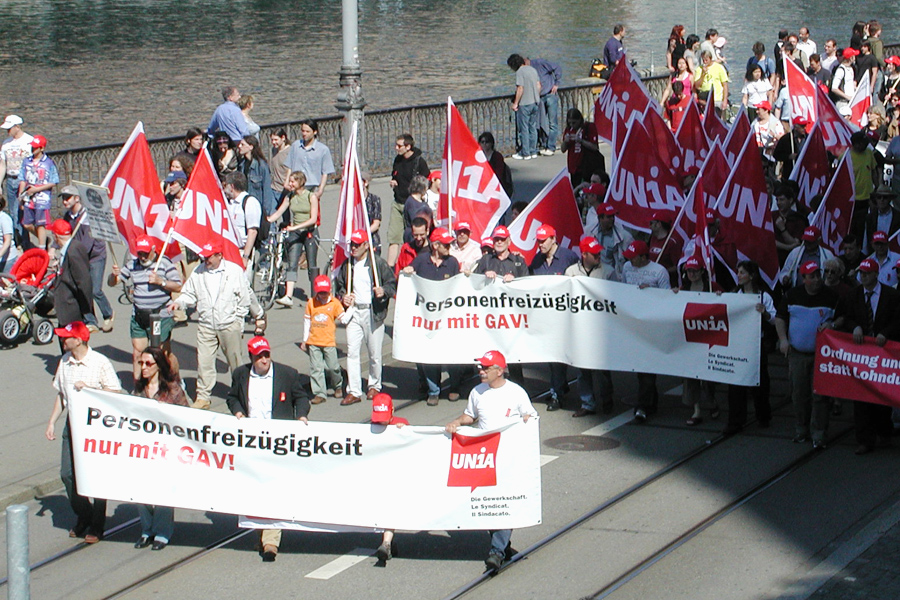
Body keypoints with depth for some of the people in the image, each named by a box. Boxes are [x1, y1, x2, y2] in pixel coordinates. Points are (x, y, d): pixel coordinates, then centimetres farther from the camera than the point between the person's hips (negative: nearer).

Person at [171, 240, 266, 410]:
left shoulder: (234, 271, -3)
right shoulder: (198, 272, 5)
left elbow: (246, 296, 4)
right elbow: (189, 294, 12)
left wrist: (259, 315, 12)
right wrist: (178, 302, -8)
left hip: (229, 324, -2)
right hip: (206, 325, 2)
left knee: (235, 361, 8)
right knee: (204, 362, -2)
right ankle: (203, 397, 6)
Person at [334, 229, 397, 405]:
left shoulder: (378, 263, -4)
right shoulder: (347, 265, 9)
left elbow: (392, 284, 0)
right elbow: (339, 285, 22)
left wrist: (384, 291, -20)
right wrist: (343, 296, 1)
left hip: (373, 313, -3)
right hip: (354, 313, 3)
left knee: (375, 353, 5)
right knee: (352, 352, -4)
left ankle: (375, 385, 26)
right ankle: (354, 391, -1)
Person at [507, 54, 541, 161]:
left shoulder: (520, 72, -14)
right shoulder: (532, 69, 9)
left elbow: (520, 89, -18)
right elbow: (539, 86, 12)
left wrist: (515, 103, -12)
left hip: (524, 104, -8)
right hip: (535, 103, 8)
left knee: (524, 129, 0)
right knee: (533, 128, 13)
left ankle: (525, 153, 2)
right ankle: (533, 151, 17)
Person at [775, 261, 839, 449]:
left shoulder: (831, 296, -2)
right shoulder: (792, 295, 3)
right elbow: (780, 317, 11)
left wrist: (831, 324, -15)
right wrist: (783, 339, -2)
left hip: (822, 354, -2)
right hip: (797, 353, 2)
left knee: (820, 395, -6)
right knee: (799, 393, 8)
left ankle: (818, 434, -3)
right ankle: (800, 430, 21)